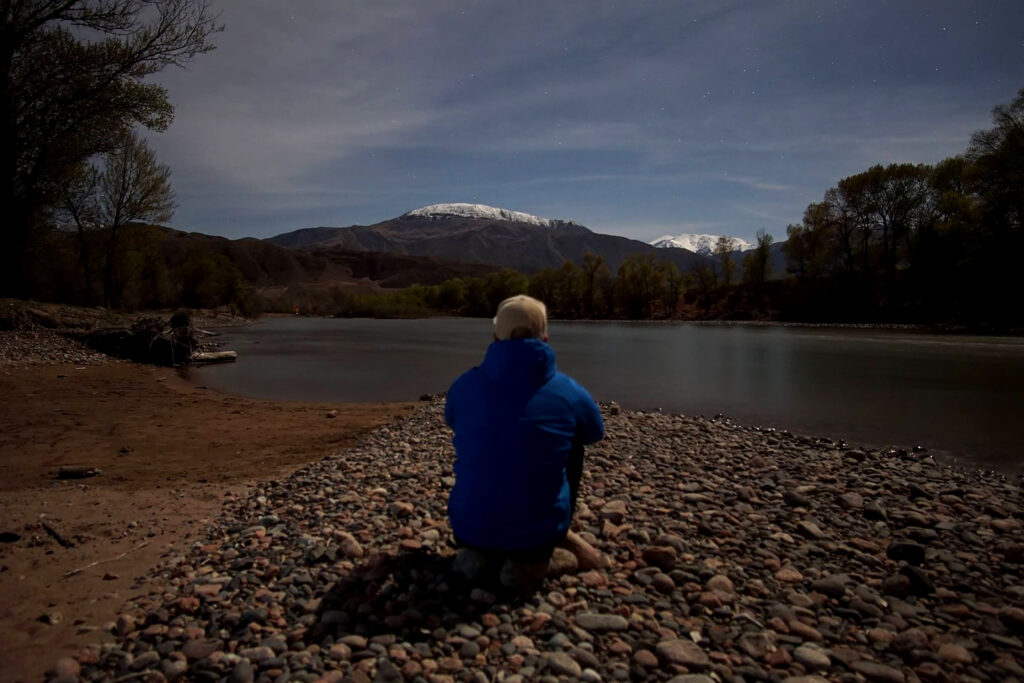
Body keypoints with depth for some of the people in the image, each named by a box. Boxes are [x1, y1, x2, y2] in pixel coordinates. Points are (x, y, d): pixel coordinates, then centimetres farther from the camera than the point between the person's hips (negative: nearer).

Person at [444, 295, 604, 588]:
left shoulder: (464, 385, -3)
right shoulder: (570, 391, -8)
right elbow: (596, 433, 15)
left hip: (469, 528, 2)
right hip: (538, 533, -2)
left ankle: (477, 551, 14)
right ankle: (531, 558, 13)